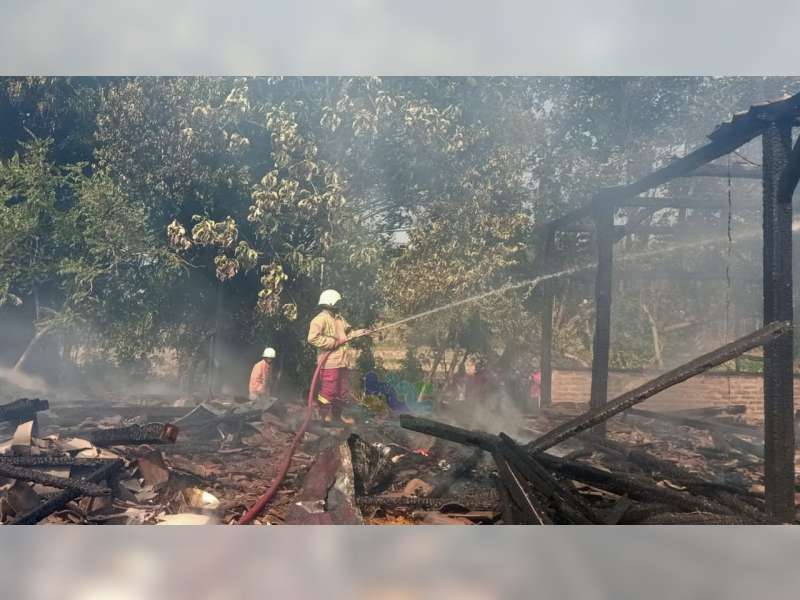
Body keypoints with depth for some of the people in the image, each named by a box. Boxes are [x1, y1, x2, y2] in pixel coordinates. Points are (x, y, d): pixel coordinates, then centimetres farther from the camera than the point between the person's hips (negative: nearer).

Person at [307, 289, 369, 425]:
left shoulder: (339, 318, 17)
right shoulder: (321, 319, -13)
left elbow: (346, 332, 26)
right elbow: (313, 338, -23)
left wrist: (357, 333, 6)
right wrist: (334, 342, -20)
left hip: (343, 362, 9)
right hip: (329, 362, -9)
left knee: (343, 391, 16)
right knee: (328, 390, -4)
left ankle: (337, 414, 30)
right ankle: (325, 416, 9)